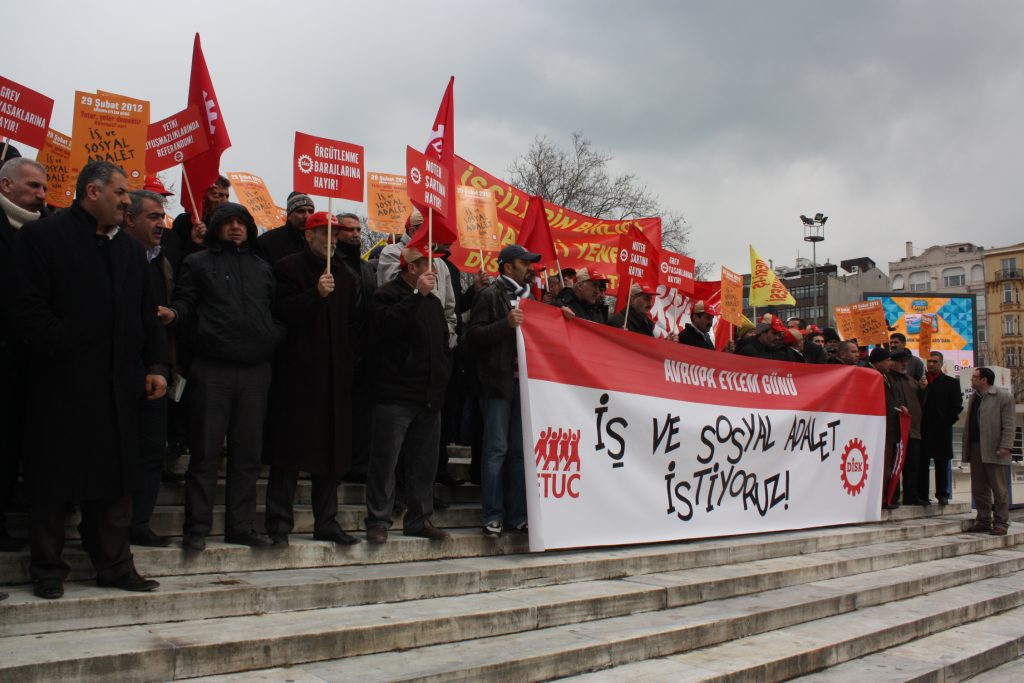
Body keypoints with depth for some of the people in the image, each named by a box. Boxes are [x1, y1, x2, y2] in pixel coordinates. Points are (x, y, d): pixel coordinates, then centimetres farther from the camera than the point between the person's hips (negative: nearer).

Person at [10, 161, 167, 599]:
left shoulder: (130, 249, 16)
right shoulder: (42, 237, -2)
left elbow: (147, 315, 15)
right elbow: (29, 310, -10)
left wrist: (156, 365, 4)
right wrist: (67, 348, -16)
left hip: (118, 384, 5)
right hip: (61, 383, -5)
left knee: (113, 479, 9)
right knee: (53, 480, 4)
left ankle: (114, 566, 18)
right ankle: (47, 570, 17)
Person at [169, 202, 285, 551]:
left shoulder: (262, 268, 20)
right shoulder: (198, 263, 11)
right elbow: (185, 304, 2)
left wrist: (276, 337, 7)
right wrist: (174, 313, -18)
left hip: (255, 370, 3)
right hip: (212, 368, -3)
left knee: (248, 453, 6)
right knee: (206, 450, -3)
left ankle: (241, 525, 14)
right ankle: (197, 527, 4)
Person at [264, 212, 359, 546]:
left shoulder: (343, 274, 17)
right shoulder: (288, 268, 1)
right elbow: (283, 313, -11)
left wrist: (348, 358, 12)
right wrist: (316, 294, -22)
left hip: (335, 375, 6)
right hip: (297, 371, -5)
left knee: (332, 450, 8)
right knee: (290, 448, -4)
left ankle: (326, 522, 16)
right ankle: (279, 523, 5)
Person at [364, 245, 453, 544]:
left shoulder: (433, 302, 20)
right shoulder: (387, 294, -3)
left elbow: (444, 343, 25)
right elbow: (386, 325, -23)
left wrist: (443, 374, 13)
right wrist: (417, 295, -20)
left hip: (429, 397, 7)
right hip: (395, 395, -7)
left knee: (424, 462, 10)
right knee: (385, 460, -5)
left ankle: (419, 519, 19)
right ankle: (378, 521, 2)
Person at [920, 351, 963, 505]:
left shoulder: (951, 383, 7)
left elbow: (957, 406, 3)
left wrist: (946, 421, -7)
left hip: (941, 430, -1)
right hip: (922, 429, 1)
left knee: (942, 463, 3)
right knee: (922, 463, 3)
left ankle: (942, 494, 10)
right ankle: (921, 495, 7)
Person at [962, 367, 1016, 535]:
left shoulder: (1004, 396, -5)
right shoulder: (974, 397, 17)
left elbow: (1008, 424, -10)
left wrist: (1005, 446, -17)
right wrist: (967, 448, 12)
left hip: (994, 451, -7)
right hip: (975, 449, 7)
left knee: (999, 489, 0)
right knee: (979, 489, 10)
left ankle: (1000, 523, 6)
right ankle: (983, 521, 17)